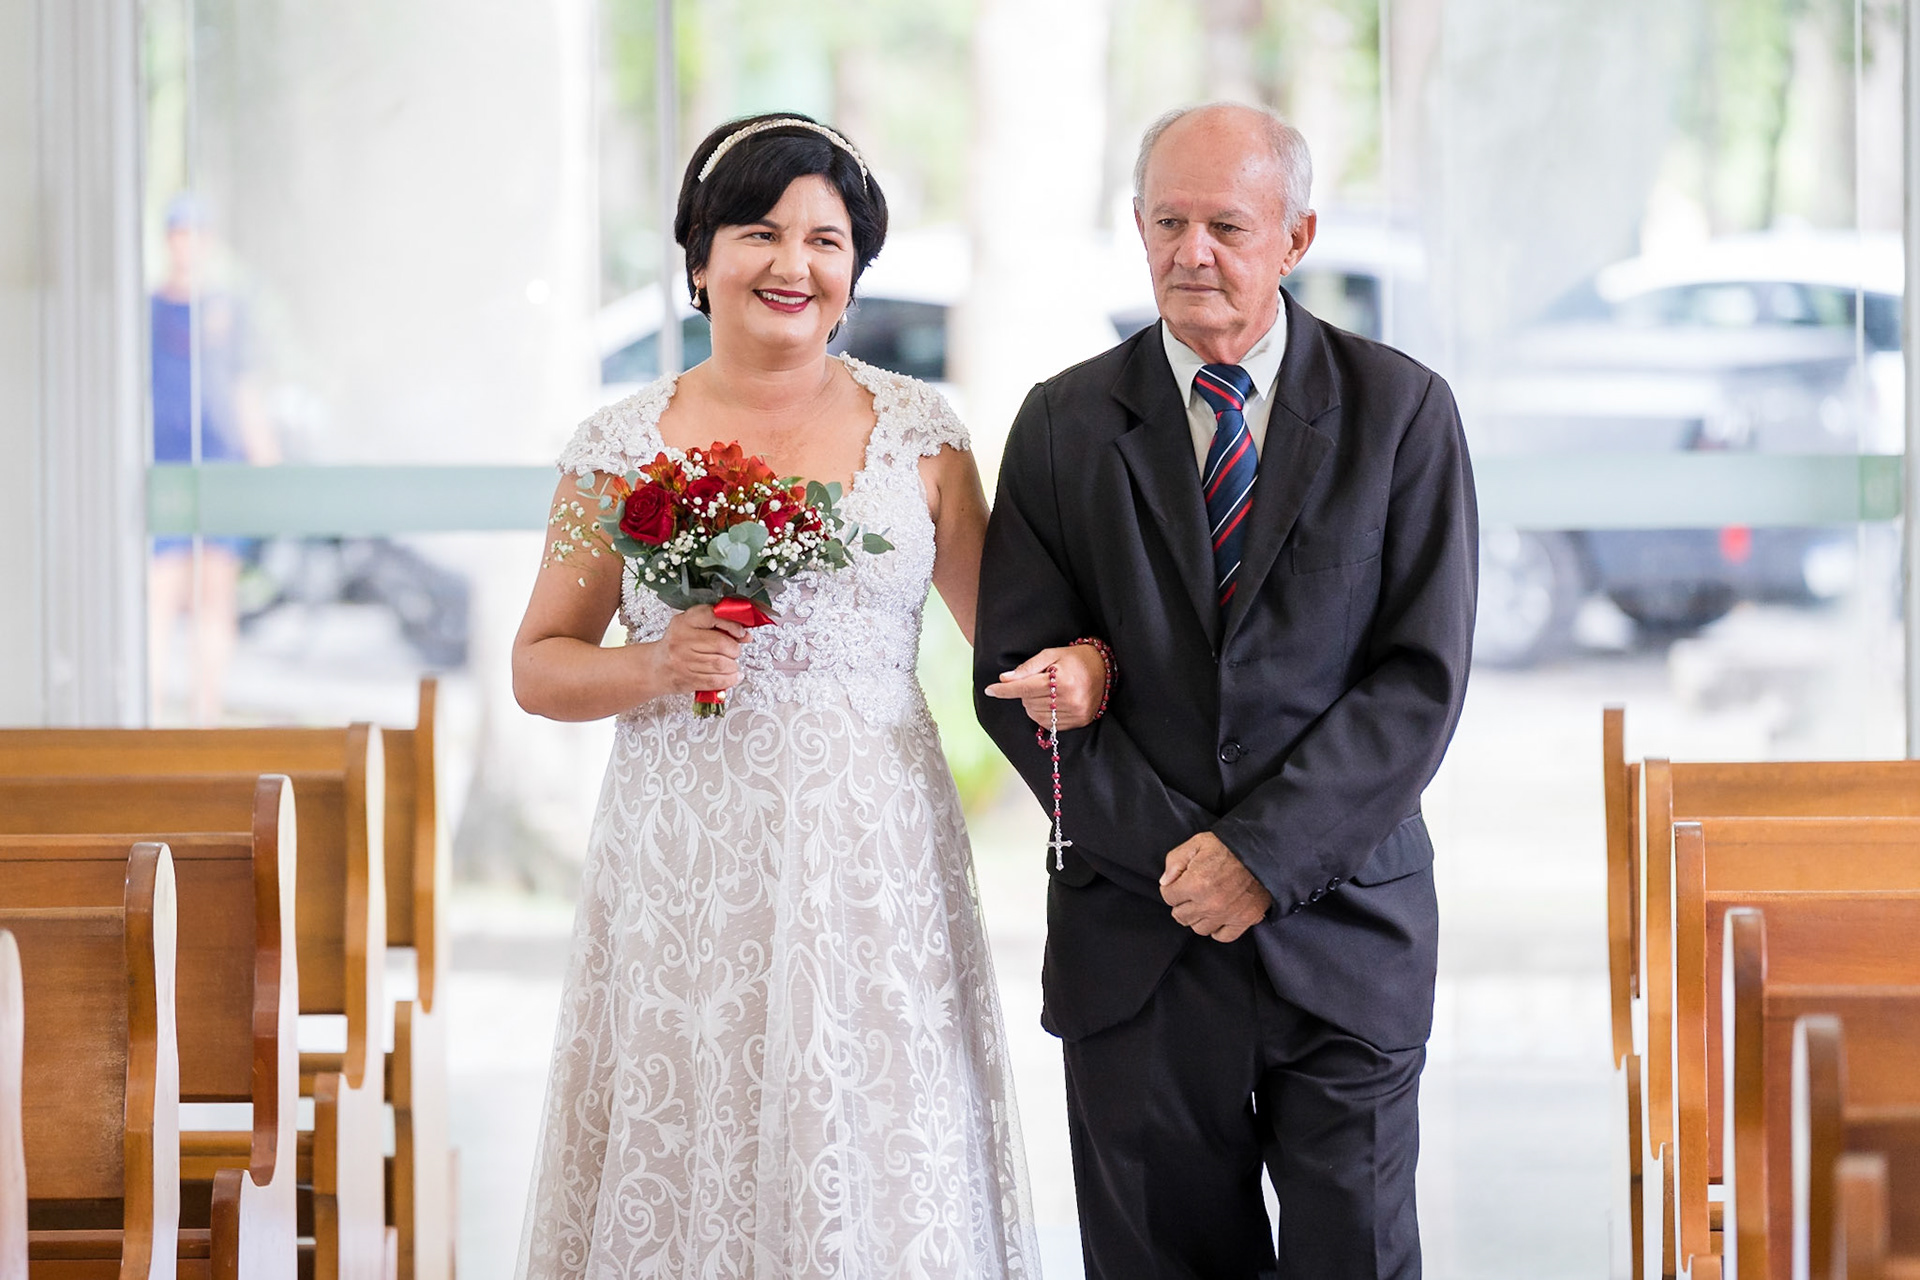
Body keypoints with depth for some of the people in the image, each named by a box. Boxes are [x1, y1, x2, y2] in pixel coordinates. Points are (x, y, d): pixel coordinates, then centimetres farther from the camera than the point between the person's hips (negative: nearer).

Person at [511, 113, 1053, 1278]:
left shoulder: (918, 433, 5)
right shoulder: (623, 448, 3)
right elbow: (539, 667, 9)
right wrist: (652, 670, -11)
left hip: (872, 864, 1)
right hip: (686, 867, 0)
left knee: (881, 1164, -1)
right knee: (684, 1154, 0)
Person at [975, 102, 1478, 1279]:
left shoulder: (1401, 412, 0)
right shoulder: (1067, 424, 4)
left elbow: (1422, 680, -5)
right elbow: (1018, 676, 1)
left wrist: (1263, 854, -13)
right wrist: (1173, 852, -9)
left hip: (1343, 929, -1)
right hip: (1139, 927, 1)